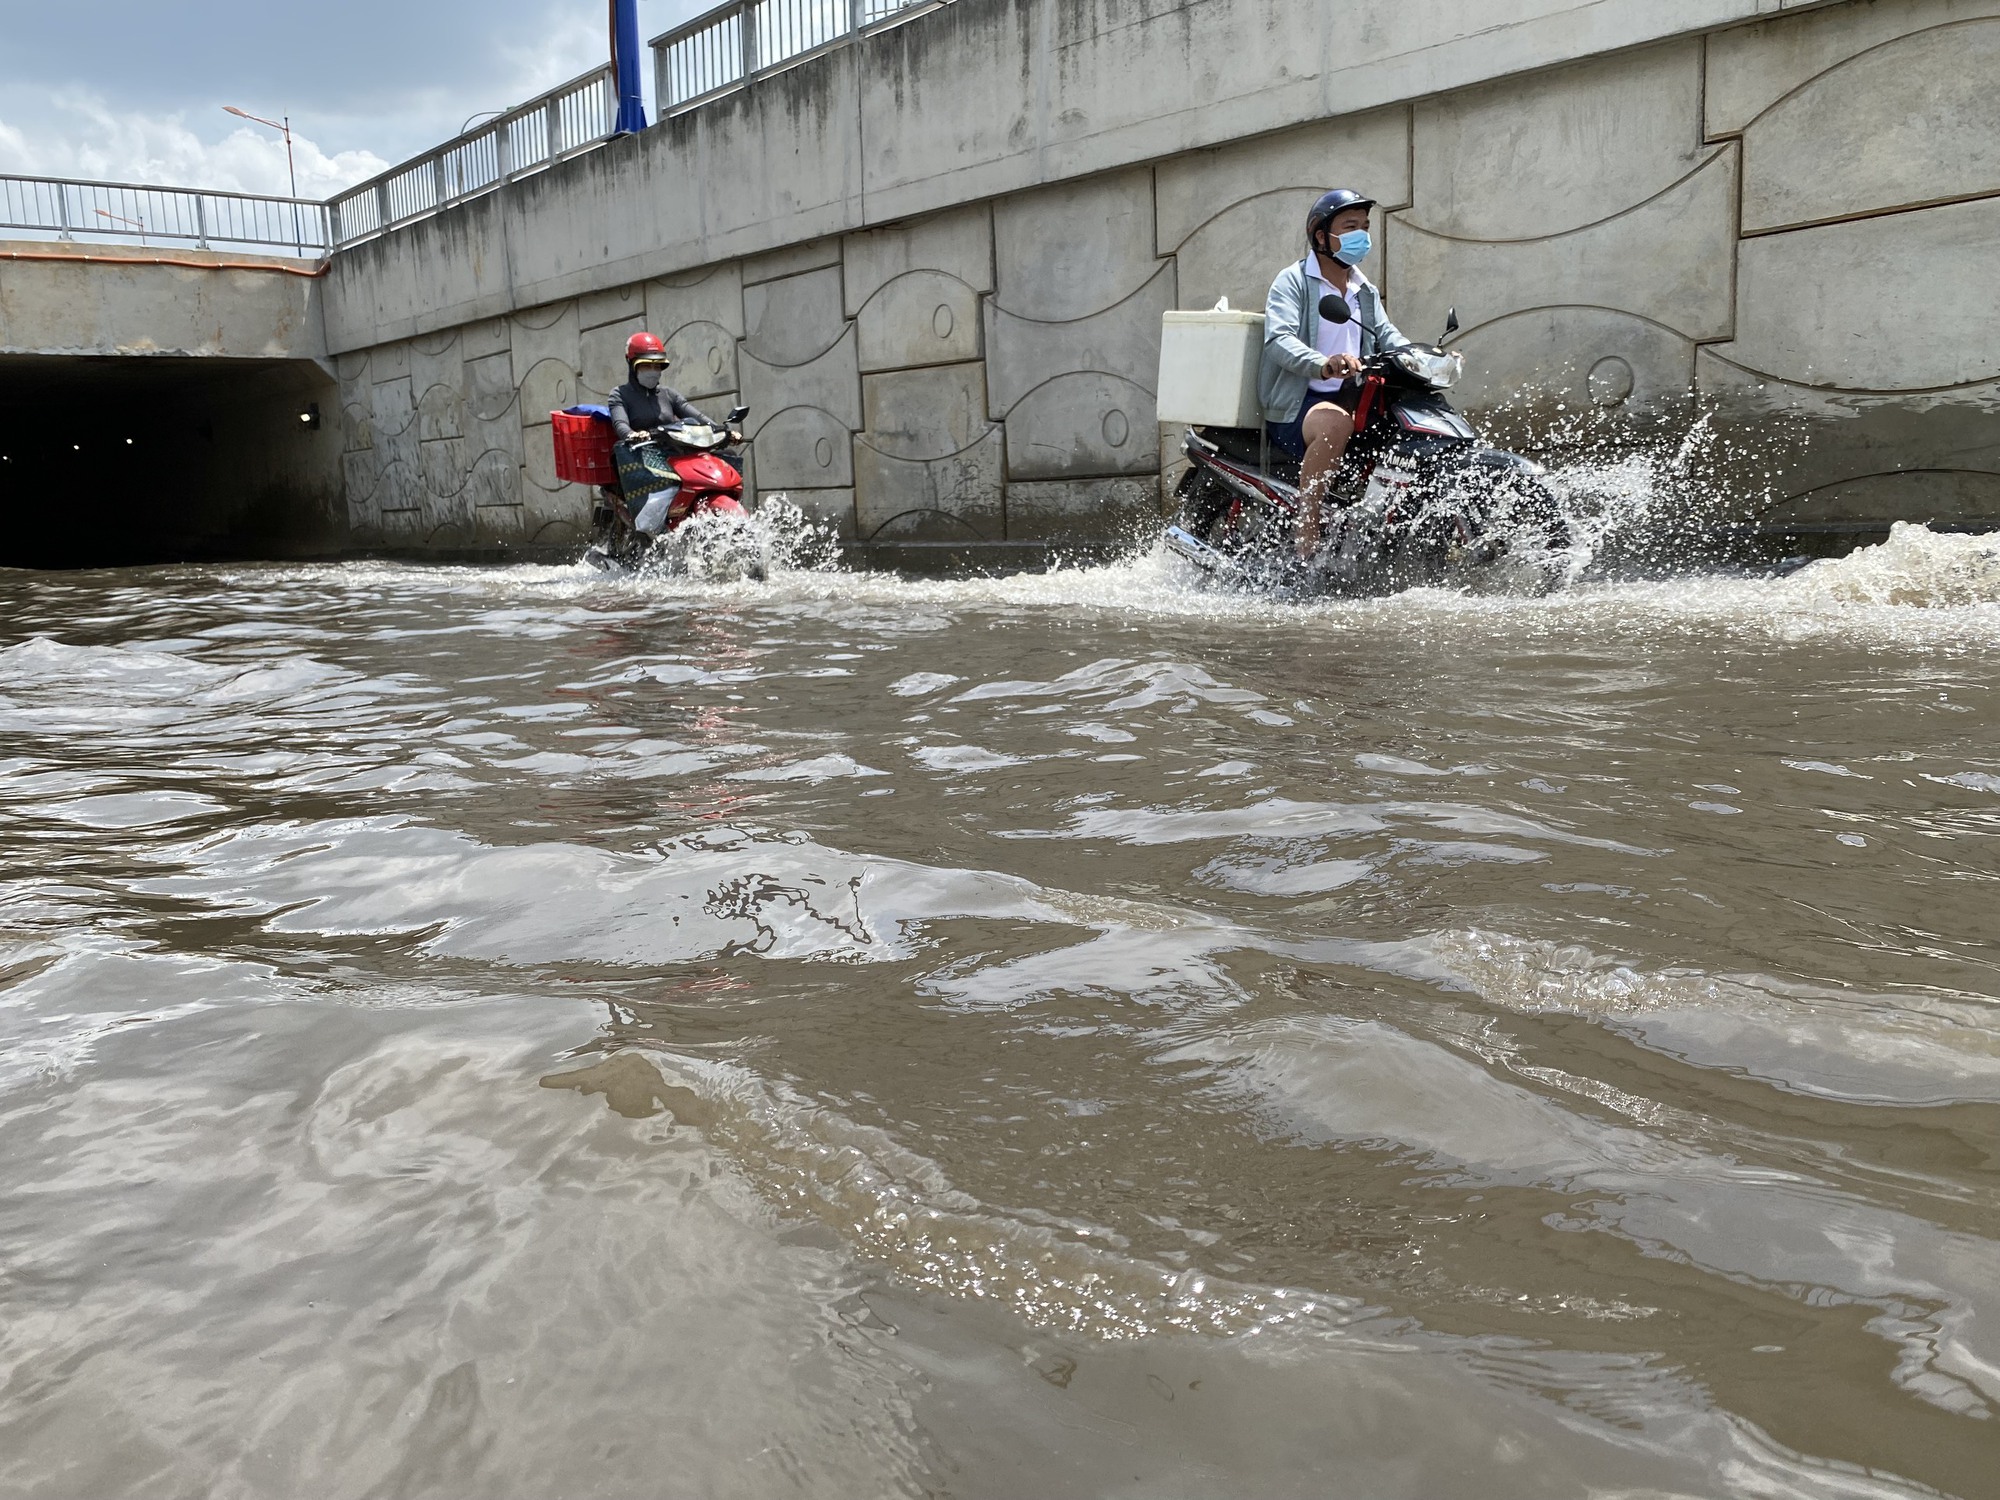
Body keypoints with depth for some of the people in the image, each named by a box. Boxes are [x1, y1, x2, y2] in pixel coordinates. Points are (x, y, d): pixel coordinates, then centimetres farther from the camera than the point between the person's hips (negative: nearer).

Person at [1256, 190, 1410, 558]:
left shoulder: (1367, 291, 23)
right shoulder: (1293, 281, -2)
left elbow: (1387, 335, 11)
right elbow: (1278, 339, -19)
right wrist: (1323, 364, -39)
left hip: (1349, 398, 8)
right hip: (1294, 403, -7)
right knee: (1334, 423, -38)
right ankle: (1306, 541, -34)